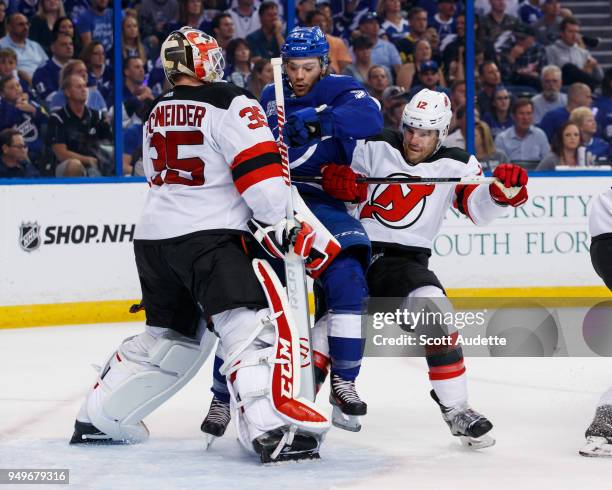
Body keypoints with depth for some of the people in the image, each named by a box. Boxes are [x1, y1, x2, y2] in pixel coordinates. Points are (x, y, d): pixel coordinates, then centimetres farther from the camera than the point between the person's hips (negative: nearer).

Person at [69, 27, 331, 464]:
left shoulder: (157, 116, 17)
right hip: (207, 237, -8)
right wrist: (281, 224, -5)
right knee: (259, 322, -13)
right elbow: (260, 169, -15)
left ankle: (98, 419, 28)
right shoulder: (229, 104, -8)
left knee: (170, 334, 22)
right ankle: (271, 428, -30)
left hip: (154, 237, 8)